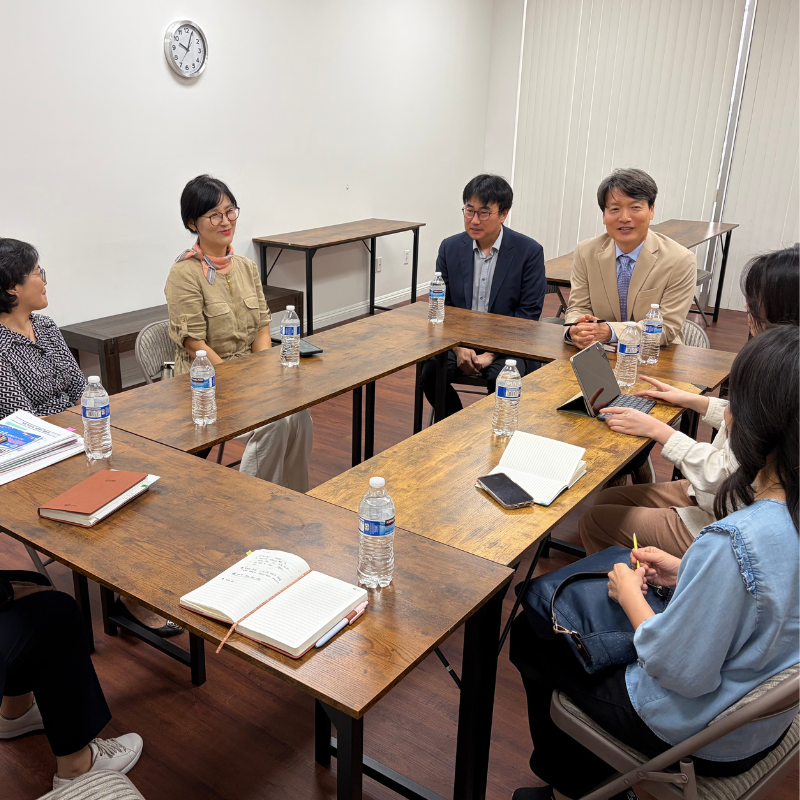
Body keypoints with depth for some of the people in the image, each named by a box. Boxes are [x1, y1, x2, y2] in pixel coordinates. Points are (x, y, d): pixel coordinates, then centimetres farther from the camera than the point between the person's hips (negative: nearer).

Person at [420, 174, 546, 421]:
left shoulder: (530, 251, -6)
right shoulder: (450, 248, 4)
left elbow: (528, 314, -7)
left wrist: (491, 354, -18)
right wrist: (458, 347, -12)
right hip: (459, 341, 3)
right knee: (431, 371, -24)